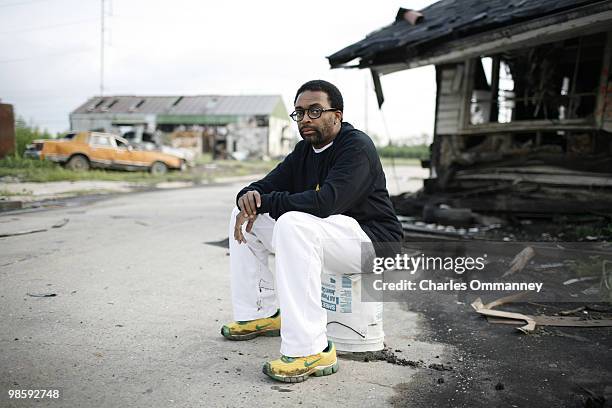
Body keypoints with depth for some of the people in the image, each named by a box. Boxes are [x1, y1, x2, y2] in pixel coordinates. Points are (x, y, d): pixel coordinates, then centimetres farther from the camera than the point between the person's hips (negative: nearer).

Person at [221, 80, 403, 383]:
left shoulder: (356, 146, -17)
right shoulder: (304, 150, 10)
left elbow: (325, 202, -32)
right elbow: (267, 186, 7)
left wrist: (263, 203, -23)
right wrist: (248, 196, -19)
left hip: (371, 240, -9)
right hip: (324, 236, 9)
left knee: (294, 223, -37)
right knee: (242, 215, 6)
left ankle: (310, 351, -35)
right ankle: (261, 313, 9)